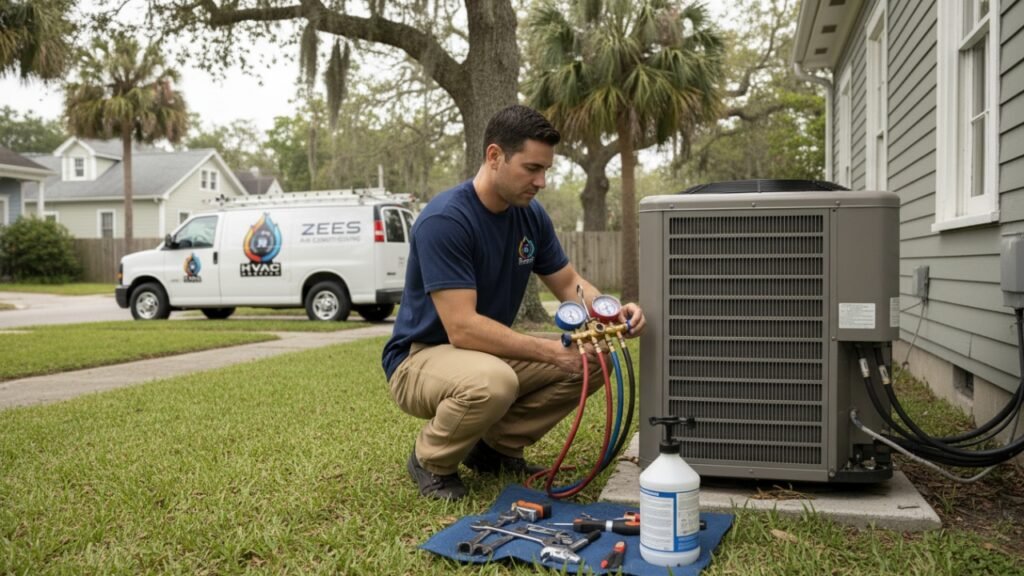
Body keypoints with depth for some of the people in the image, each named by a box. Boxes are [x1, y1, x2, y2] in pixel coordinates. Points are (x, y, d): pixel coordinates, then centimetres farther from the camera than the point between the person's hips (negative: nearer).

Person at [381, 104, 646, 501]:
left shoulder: (531, 215, -2)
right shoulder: (444, 220, -26)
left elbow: (569, 285, 5)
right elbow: (463, 327, -31)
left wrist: (614, 313, -16)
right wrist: (552, 352, -31)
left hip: (490, 351, 8)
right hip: (420, 359, -7)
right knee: (493, 382, -39)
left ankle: (495, 445, 8)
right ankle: (431, 460, -6)